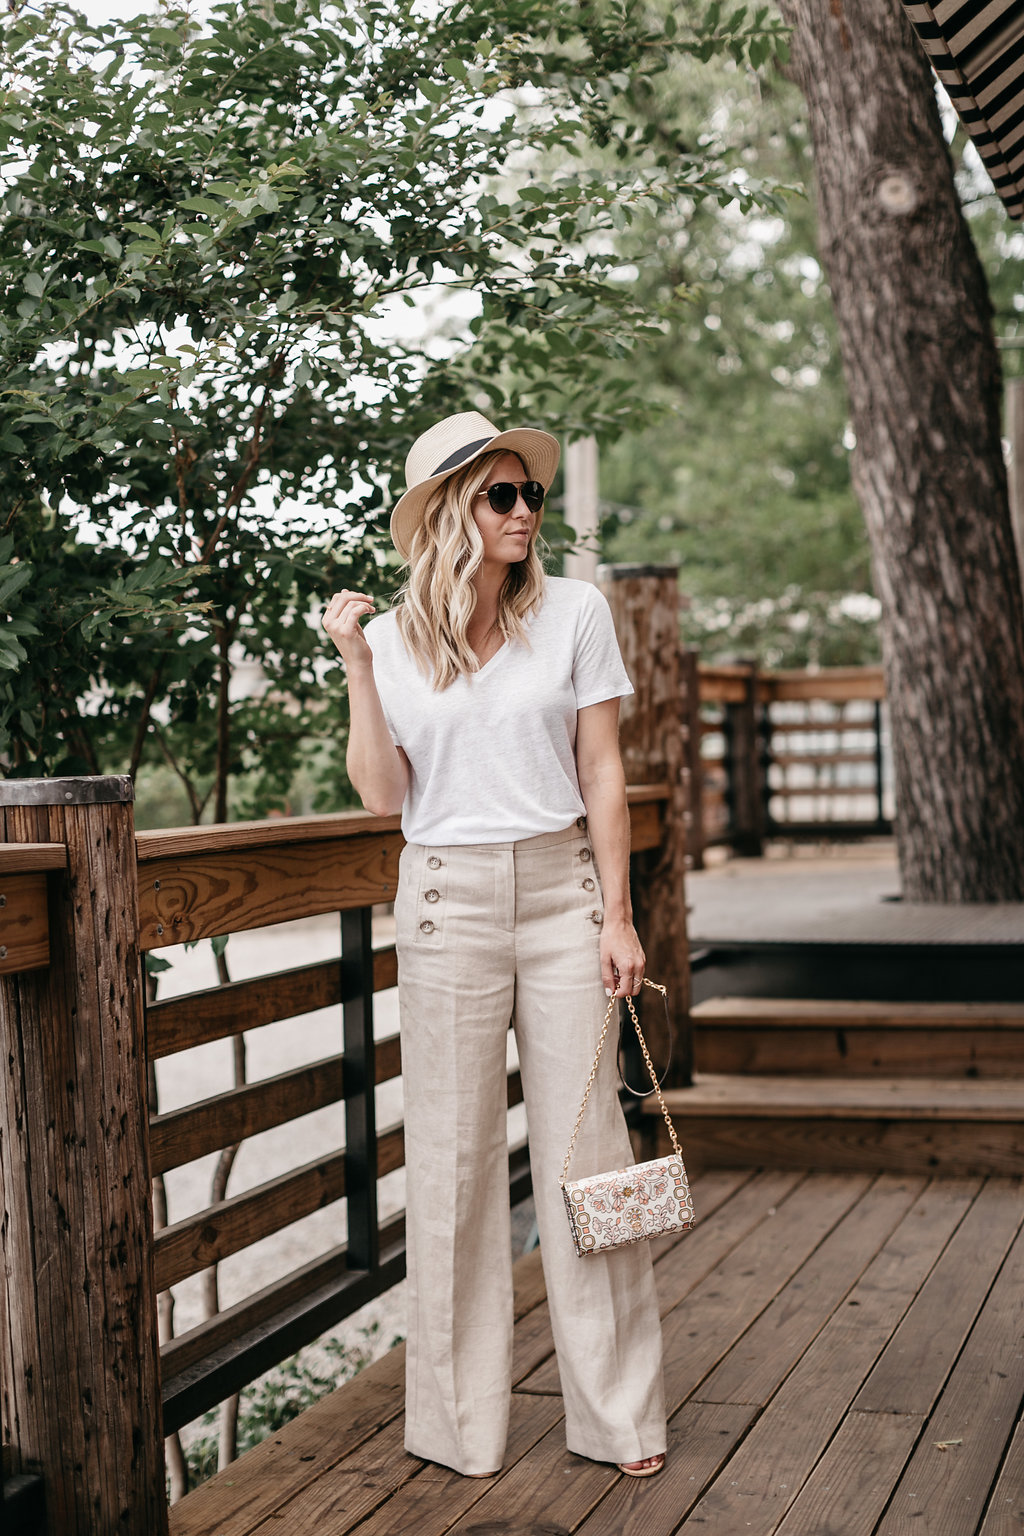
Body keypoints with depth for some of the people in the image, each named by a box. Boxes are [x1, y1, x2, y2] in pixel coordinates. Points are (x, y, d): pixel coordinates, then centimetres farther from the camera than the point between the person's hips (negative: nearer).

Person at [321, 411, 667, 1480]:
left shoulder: (573, 611, 1)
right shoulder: (396, 637, 4)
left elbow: (602, 772, 1)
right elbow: (383, 795, -2)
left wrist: (616, 913, -3)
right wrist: (355, 666, -9)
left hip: (562, 889, 0)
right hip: (448, 903, 1)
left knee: (586, 1141, 2)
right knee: (452, 1153, 5)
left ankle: (620, 1410, 14)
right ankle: (461, 1415, 17)